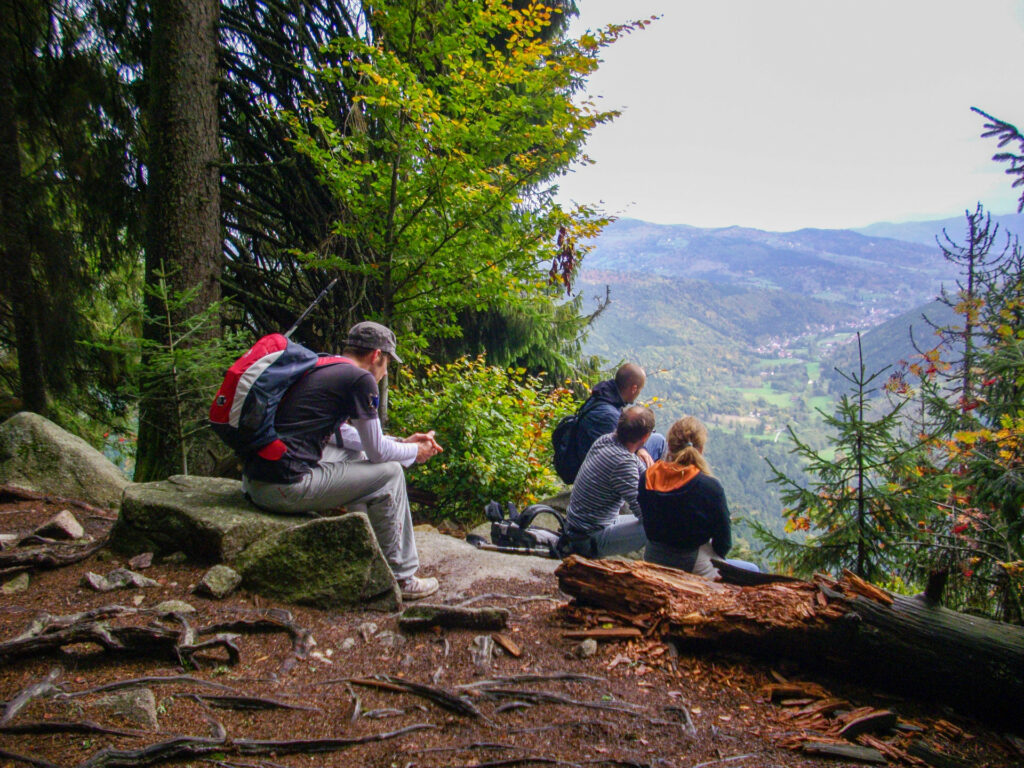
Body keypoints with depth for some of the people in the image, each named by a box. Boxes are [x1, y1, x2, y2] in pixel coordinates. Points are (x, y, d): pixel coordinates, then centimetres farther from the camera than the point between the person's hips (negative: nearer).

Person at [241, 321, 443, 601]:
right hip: (286, 488, -9)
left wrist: (402, 442, 29)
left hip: (254, 481, 9)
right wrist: (415, 452, 18)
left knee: (354, 454, 27)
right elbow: (377, 451, -2)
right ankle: (400, 578, 10)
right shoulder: (361, 379, -8)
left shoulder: (319, 368, 19)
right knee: (390, 473, 3)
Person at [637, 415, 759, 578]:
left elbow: (648, 526, 4)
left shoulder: (647, 478, -11)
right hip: (695, 568, -6)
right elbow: (723, 543, -11)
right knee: (752, 570, 22)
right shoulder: (711, 487, -23)